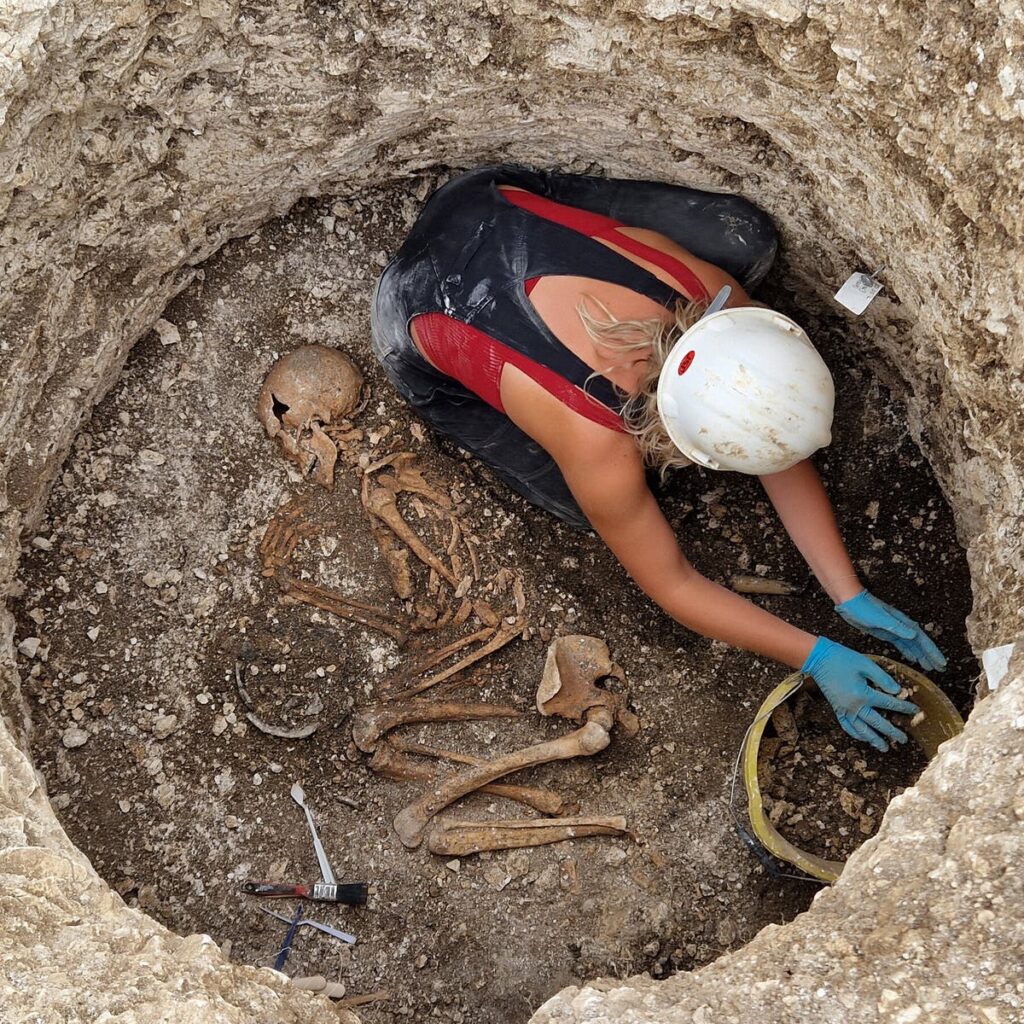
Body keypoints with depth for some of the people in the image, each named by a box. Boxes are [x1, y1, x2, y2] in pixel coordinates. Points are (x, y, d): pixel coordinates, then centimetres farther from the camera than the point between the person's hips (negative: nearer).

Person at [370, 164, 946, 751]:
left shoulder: (720, 298, -26)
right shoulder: (599, 449, -38)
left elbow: (788, 465, -12)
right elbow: (672, 585, -21)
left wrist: (852, 597, -13)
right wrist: (816, 658, -19)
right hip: (423, 312, -4)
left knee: (746, 236, -4)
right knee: (594, 507, -9)